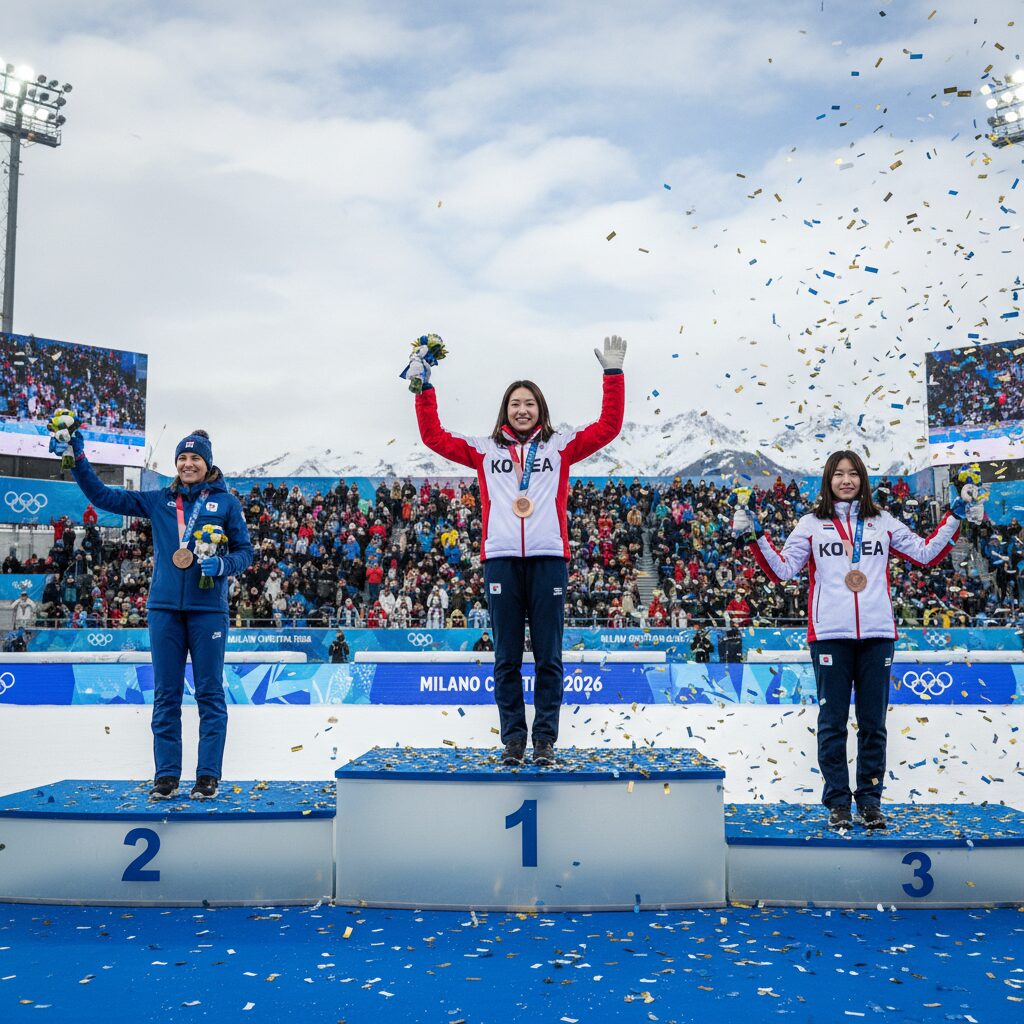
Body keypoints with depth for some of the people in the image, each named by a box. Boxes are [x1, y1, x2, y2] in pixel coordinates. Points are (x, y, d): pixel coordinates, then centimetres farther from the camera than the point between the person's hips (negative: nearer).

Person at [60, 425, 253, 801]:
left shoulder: (226, 502, 5)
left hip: (208, 608, -3)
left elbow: (245, 551, 5)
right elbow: (102, 496, 15)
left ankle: (208, 776, 6)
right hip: (164, 607, 3)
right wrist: (77, 458, 7)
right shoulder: (158, 501, 12)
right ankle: (166, 775, 11)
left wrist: (222, 565, -15)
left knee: (209, 692, 0)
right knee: (166, 694, 5)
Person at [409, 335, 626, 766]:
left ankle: (545, 739, 9)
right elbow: (434, 436, 15)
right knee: (507, 658, 4)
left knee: (548, 656, 1)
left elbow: (608, 427, 8)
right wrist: (423, 389, 12)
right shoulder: (484, 450, 15)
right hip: (501, 560, 1)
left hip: (548, 559, -1)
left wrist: (613, 374, 5)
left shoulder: (560, 445, 13)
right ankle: (513, 739, 12)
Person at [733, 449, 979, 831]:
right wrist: (755, 537, -9)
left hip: (877, 635, 2)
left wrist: (954, 519, 9)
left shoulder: (883, 522, 13)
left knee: (873, 724, 7)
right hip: (830, 635, -2)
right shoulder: (812, 524, 7)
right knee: (832, 723, 3)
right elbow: (781, 570, 2)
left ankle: (870, 801, 17)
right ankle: (837, 803, 11)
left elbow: (926, 554, 16)